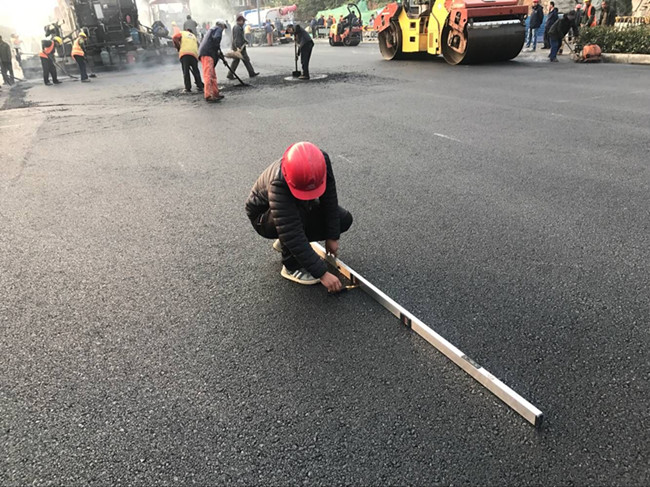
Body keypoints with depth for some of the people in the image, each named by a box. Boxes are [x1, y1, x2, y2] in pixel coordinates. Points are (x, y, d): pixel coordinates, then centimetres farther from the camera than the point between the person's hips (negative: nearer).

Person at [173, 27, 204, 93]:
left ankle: (188, 88, -5)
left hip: (184, 53, -3)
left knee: (185, 71, -1)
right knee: (196, 70, 12)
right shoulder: (194, 36, 33)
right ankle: (200, 86, 8)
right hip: (194, 54, 3)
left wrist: (178, 47, 13)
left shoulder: (182, 33, 21)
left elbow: (174, 38, 3)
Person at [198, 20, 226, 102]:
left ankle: (215, 93, 19)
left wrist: (220, 54, 30)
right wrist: (218, 49, -6)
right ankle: (208, 96, -22)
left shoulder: (212, 30, 33)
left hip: (204, 53, 10)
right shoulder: (218, 29, 5)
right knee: (208, 74, -16)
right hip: (207, 53, -10)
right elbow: (216, 38, -16)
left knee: (213, 75, 14)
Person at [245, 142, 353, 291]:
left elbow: (329, 199, -16)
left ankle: (285, 243, 5)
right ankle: (291, 266, -14)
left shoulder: (321, 160, -29)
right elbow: (291, 233, -44)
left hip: (300, 207, 6)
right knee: (297, 215, -38)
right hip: (264, 217, -6)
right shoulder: (277, 183, -42)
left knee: (344, 219, -10)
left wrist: (332, 236, -15)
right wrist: (322, 273, -44)